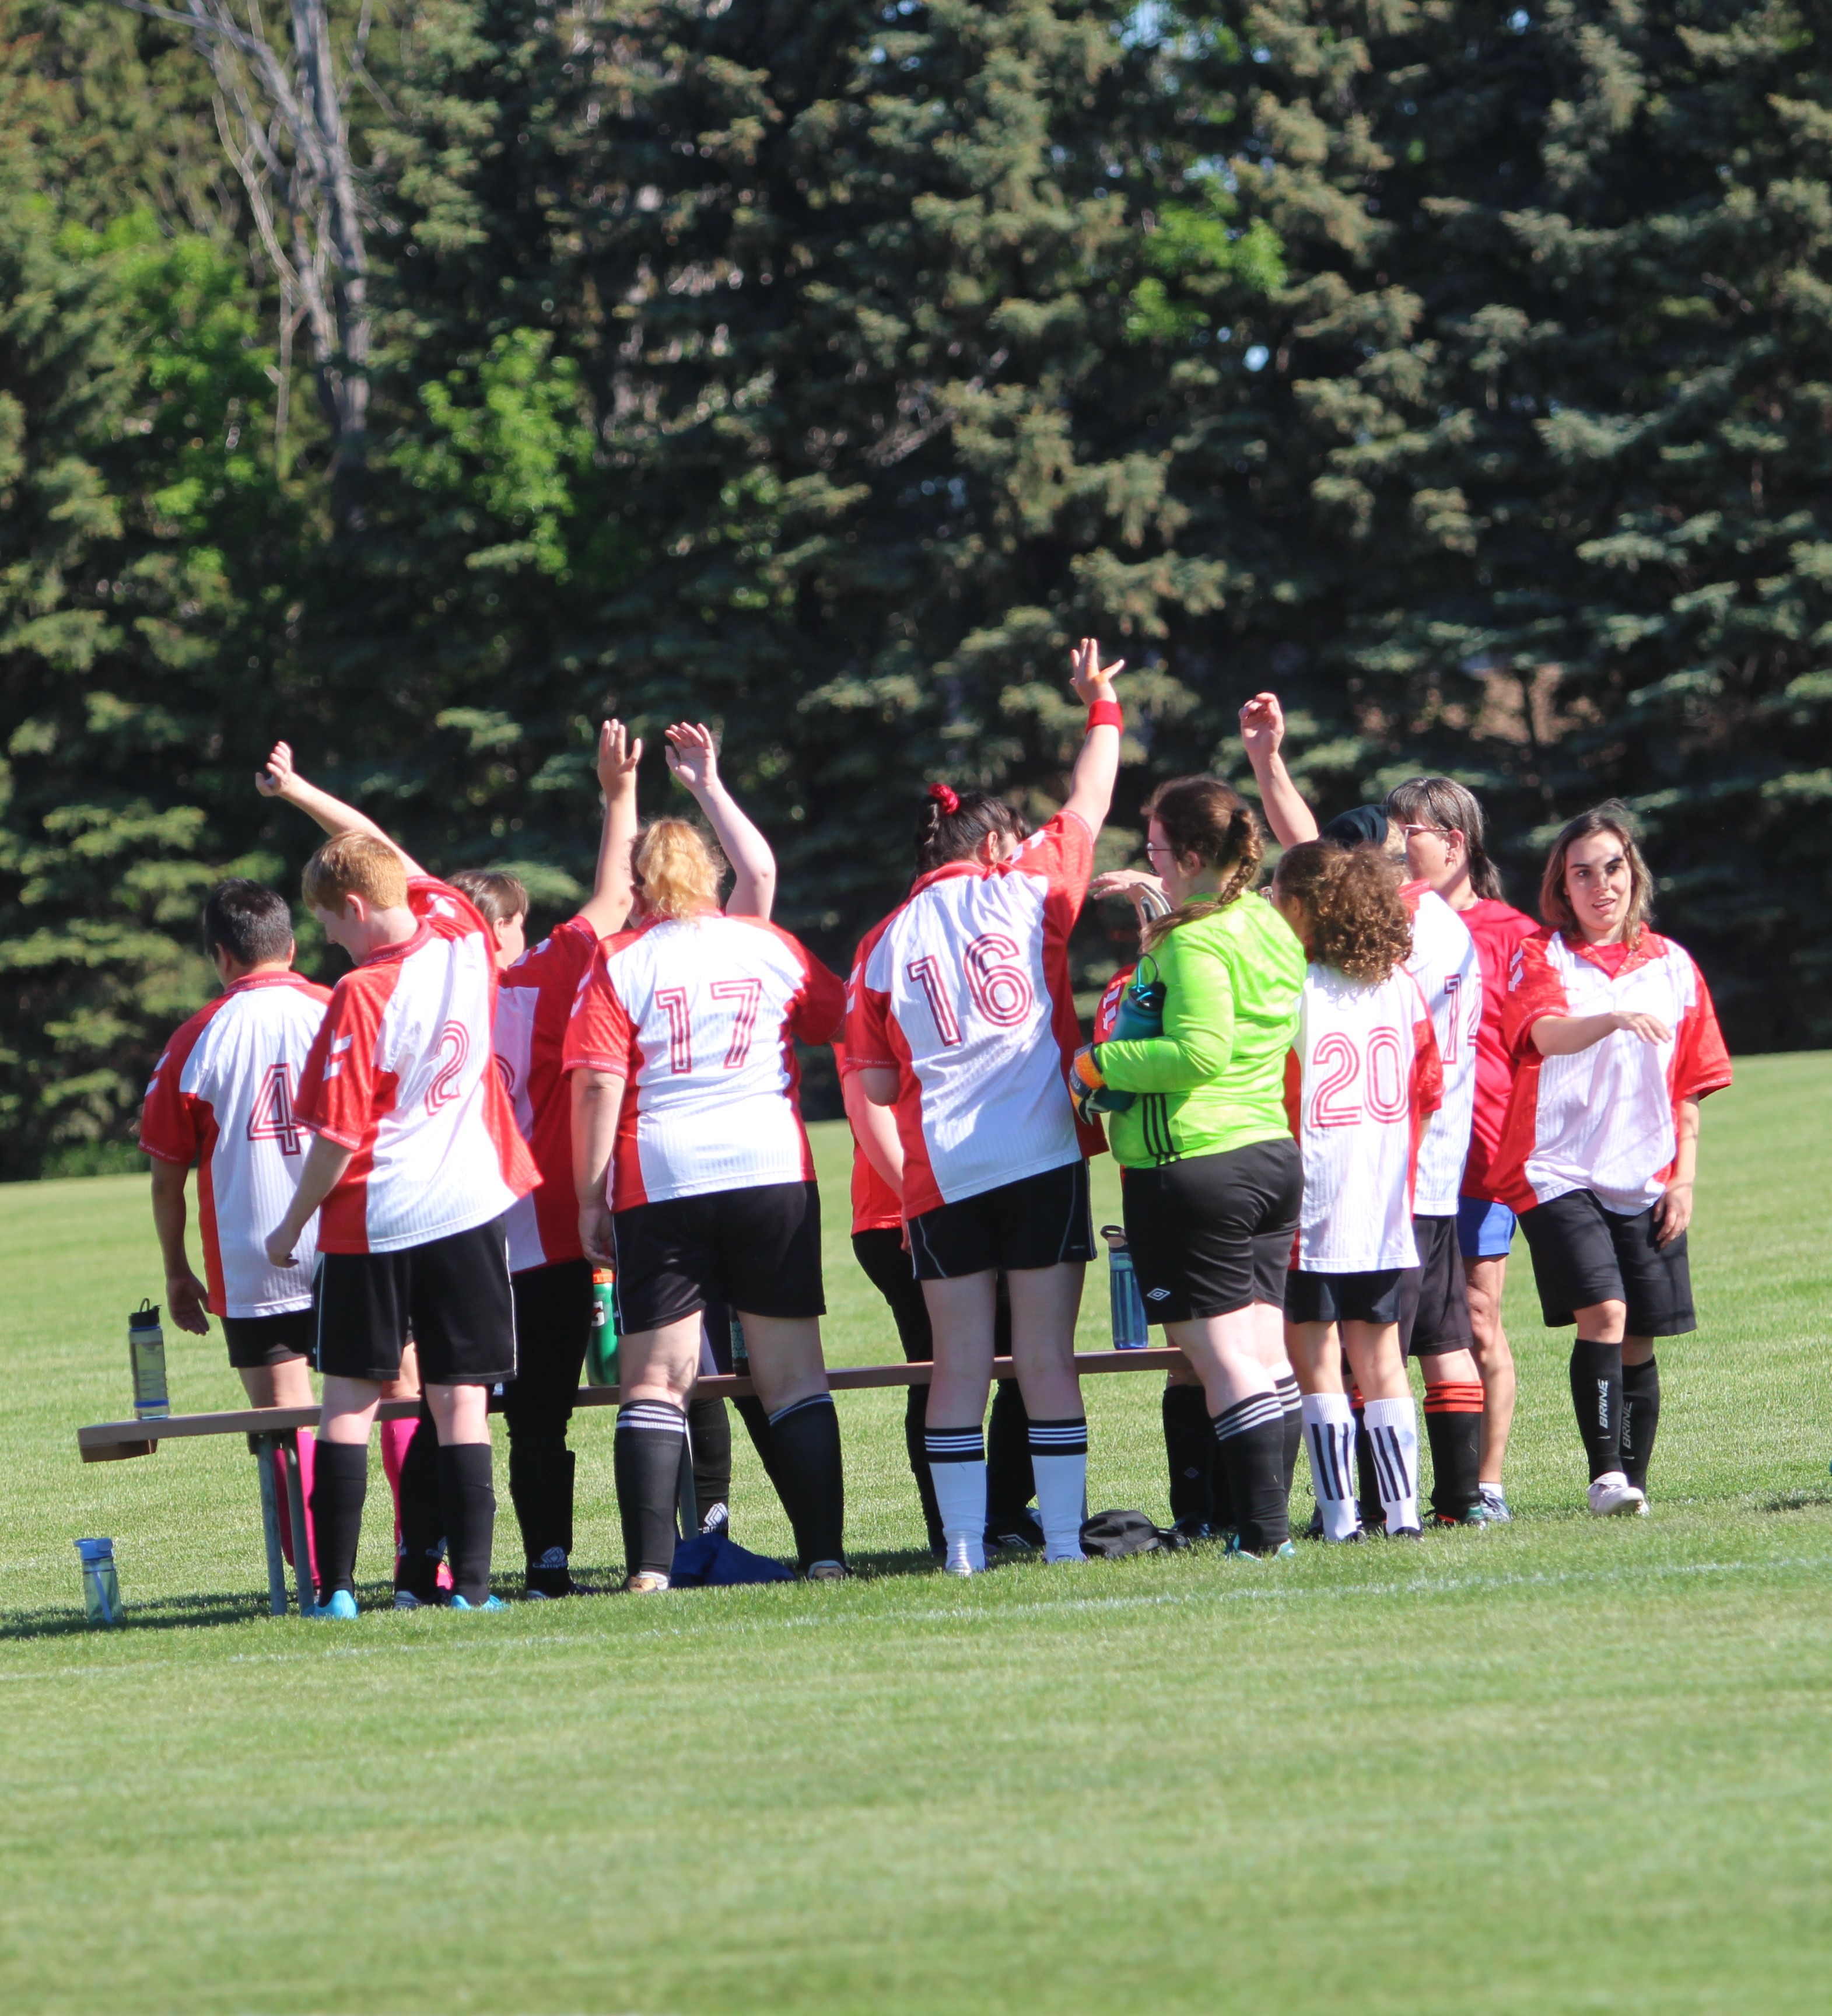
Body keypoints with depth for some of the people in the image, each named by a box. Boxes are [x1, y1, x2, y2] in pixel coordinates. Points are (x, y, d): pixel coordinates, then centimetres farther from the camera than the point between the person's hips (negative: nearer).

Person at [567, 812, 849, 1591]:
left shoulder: (619, 963, 0)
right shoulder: (769, 947, 8)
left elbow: (596, 1087, -7)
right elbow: (845, 1025, 19)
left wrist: (590, 1198, -3)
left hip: (659, 1182, -2)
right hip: (773, 1170, 2)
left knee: (655, 1381, 0)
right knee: (793, 1376, 7)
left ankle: (648, 1567, -9)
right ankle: (824, 1551, 3)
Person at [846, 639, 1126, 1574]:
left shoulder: (886, 942, 7)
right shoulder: (1024, 891, 2)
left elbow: (876, 1083, 7)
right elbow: (1089, 804, 16)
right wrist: (1100, 706, 29)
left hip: (940, 1174, 1)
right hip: (1043, 1157, -1)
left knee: (959, 1366, 3)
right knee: (1047, 1358, 0)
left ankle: (964, 1545, 1)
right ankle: (1063, 1539, 0)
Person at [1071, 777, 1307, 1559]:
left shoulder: (1195, 941, -15)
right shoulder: (1272, 928, 12)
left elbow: (1199, 1053, -24)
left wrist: (1102, 1063, -13)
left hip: (1194, 1168, -9)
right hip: (1273, 1154, 9)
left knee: (1226, 1367, -7)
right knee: (1268, 1357, 10)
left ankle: (1263, 1531, -10)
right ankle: (1272, 1520, 11)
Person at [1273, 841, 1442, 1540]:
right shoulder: (1401, 985, 4)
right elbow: (1427, 1094, 10)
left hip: (1310, 1201, -5)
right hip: (1387, 1206, 5)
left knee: (1317, 1359, 1)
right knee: (1381, 1357, 10)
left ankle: (1339, 1514, -3)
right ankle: (1402, 1508, 6)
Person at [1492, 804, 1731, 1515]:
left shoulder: (1671, 965, 12)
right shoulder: (1541, 957, 1)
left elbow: (1688, 1088, 14)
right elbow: (1548, 1035, -21)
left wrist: (1684, 1179, 5)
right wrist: (1617, 1019, -40)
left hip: (1645, 1183, 3)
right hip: (1559, 1173, -3)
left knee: (1638, 1342, 4)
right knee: (1602, 1314, -19)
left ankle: (1634, 1481, 15)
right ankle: (1605, 1475, -19)